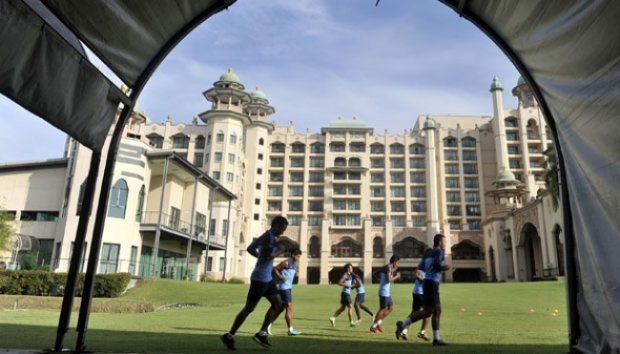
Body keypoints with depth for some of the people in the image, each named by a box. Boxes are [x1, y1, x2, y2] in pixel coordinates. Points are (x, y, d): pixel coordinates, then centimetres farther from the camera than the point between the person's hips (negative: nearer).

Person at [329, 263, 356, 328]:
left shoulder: (349, 275, 18)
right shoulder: (345, 275, -11)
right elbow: (339, 283, -17)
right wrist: (347, 285, -19)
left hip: (347, 293, 10)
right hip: (345, 293, -10)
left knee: (342, 308, 10)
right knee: (350, 307, -7)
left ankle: (333, 318, 8)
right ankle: (351, 322, -3)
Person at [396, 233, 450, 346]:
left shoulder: (428, 252, 19)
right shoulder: (440, 251, -5)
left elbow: (420, 267, 18)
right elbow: (438, 265, -21)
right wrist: (446, 267, -2)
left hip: (428, 282, 9)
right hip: (432, 283, -9)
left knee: (437, 310, 10)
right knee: (428, 311, -10)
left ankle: (436, 338, 11)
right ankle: (403, 324, -12)